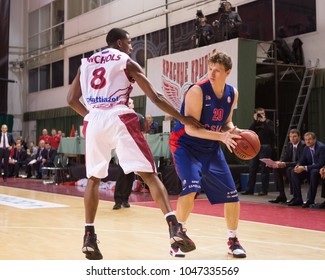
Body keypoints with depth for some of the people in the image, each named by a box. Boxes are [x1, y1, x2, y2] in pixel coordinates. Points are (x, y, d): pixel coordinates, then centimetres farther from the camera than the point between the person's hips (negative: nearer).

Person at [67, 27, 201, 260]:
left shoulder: (86, 63, 24)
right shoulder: (127, 62, 11)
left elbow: (72, 99, 20)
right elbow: (155, 97, 4)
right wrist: (182, 119, 9)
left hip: (93, 121, 4)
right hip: (120, 119, -4)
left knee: (94, 178, 19)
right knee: (149, 174, -5)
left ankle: (89, 237, 13)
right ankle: (175, 227, -19)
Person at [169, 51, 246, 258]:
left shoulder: (232, 94, -1)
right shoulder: (197, 91, -22)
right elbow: (191, 128, -27)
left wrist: (234, 131, -12)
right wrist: (222, 136, -36)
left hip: (211, 148, 6)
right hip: (186, 145, -6)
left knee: (232, 195, 4)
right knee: (191, 188, -26)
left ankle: (233, 240, 23)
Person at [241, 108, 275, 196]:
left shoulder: (268, 122, 6)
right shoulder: (255, 123, 17)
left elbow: (270, 132, -12)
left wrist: (264, 122, -10)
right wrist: (255, 121, -5)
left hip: (265, 148, -4)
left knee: (264, 169, -3)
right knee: (252, 169, 3)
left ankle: (264, 190, 2)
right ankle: (249, 189, 7)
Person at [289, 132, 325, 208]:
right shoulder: (306, 148, 3)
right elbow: (301, 161, 9)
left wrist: (305, 168, -31)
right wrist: (298, 166, -17)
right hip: (310, 169, 7)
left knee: (313, 172, -39)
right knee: (294, 172, -11)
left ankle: (310, 200, -30)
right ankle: (298, 199, -10)